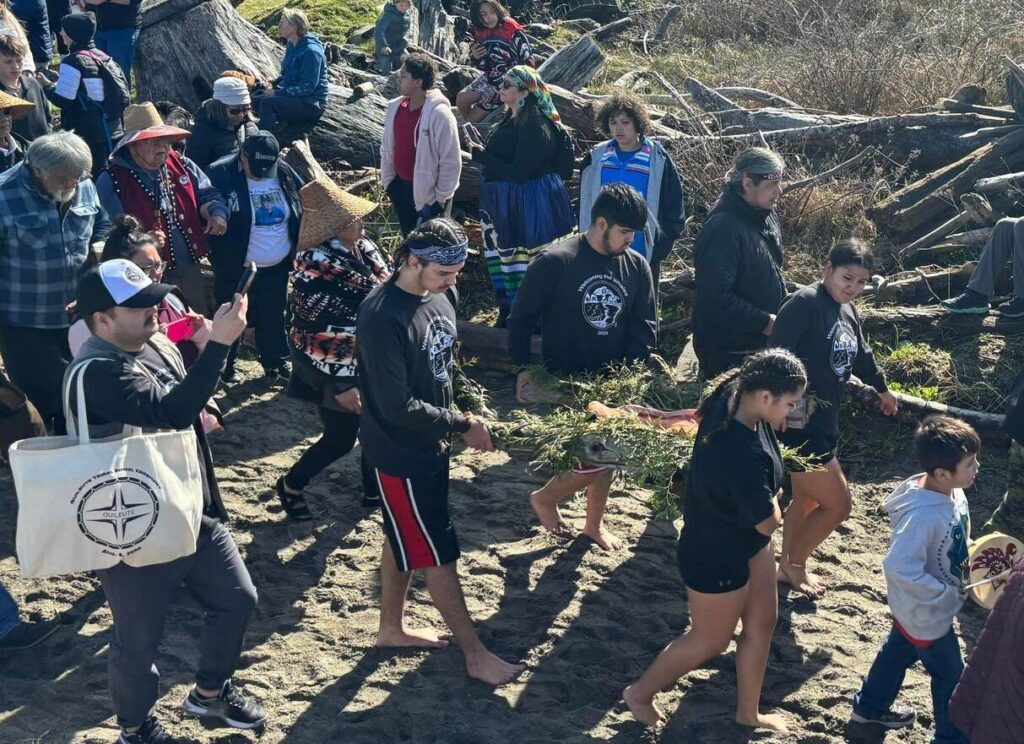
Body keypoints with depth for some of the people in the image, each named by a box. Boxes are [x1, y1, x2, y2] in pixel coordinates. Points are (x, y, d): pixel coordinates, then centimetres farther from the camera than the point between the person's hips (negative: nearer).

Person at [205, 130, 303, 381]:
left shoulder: (285, 174, -3)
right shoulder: (221, 174, -17)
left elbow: (303, 211, 7)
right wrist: (221, 255, -23)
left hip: (277, 267, 4)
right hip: (236, 268, -4)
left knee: (273, 317, 17)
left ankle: (276, 362, 32)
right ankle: (224, 366, 25)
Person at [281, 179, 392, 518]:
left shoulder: (363, 247, -2)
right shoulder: (317, 268, -26)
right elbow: (320, 335, -25)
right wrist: (341, 385, -23)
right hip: (338, 372, -8)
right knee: (340, 439, 6)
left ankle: (374, 488, 38)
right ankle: (290, 486, 29)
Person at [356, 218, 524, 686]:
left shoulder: (436, 298, -1)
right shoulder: (382, 318, -27)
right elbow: (397, 406, -26)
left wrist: (463, 421, 2)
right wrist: (461, 425, -18)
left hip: (430, 445, 8)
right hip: (400, 454, -8)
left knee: (405, 540, 22)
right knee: (438, 553, 2)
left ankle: (391, 628, 39)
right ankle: (476, 654, 13)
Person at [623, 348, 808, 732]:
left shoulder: (730, 398, -14)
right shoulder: (742, 453, -40)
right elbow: (768, 521, -28)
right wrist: (774, 499, -7)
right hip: (716, 556, -9)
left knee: (762, 622, 21)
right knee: (710, 640, 14)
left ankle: (748, 712, 40)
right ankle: (640, 693, 36)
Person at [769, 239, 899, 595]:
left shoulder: (847, 311, 10)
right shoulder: (805, 303, -18)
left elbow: (861, 355, 29)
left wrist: (882, 389, 44)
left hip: (825, 421, 9)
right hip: (798, 423, -9)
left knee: (807, 499, 19)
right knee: (838, 503, -4)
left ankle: (788, 567, 33)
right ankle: (795, 563, 16)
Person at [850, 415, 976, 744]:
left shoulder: (952, 493, -10)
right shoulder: (924, 515, -38)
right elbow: (899, 567, -39)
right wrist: (946, 594, -29)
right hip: (927, 612, -9)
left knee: (899, 650, 29)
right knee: (950, 674, 13)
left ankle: (871, 706, 52)